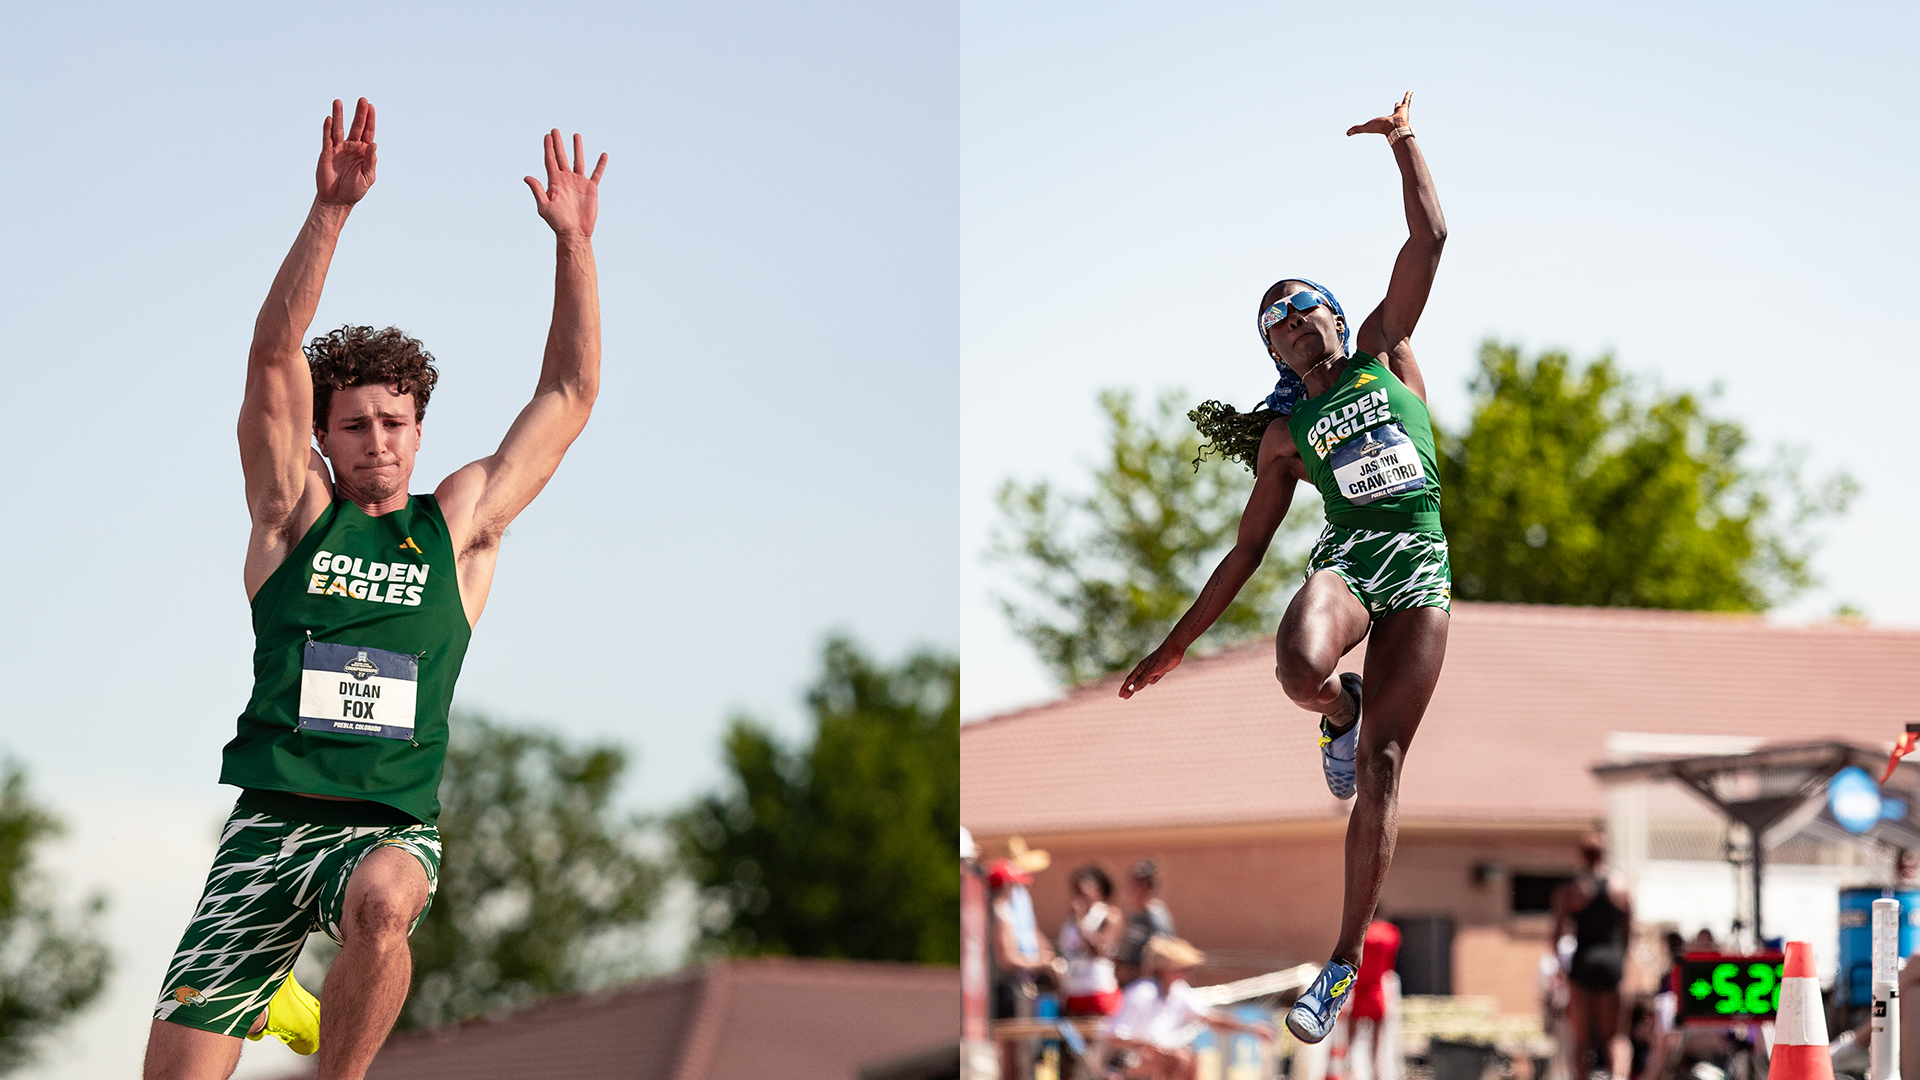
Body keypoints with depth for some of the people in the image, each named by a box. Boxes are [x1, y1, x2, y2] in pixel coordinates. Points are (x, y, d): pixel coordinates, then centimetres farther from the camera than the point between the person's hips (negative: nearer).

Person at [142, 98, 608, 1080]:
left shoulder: (460, 524, 10)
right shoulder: (296, 512, 7)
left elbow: (570, 393, 9)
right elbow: (274, 355, -5)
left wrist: (573, 242, 0)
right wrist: (330, 212, -16)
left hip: (393, 828, -1)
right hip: (269, 819, 1)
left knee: (381, 901, -39)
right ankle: (271, 998, 34)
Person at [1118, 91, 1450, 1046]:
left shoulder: (1385, 350, 15)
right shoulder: (1286, 433, 16)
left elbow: (1429, 238, 6)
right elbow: (1247, 549, 18)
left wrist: (1403, 139, 4)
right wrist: (1177, 643, 16)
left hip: (1422, 570, 0)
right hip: (1346, 560, 1)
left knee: (1381, 762, -8)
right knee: (1298, 663, -36)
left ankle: (1346, 963, -7)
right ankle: (1338, 714, 3)